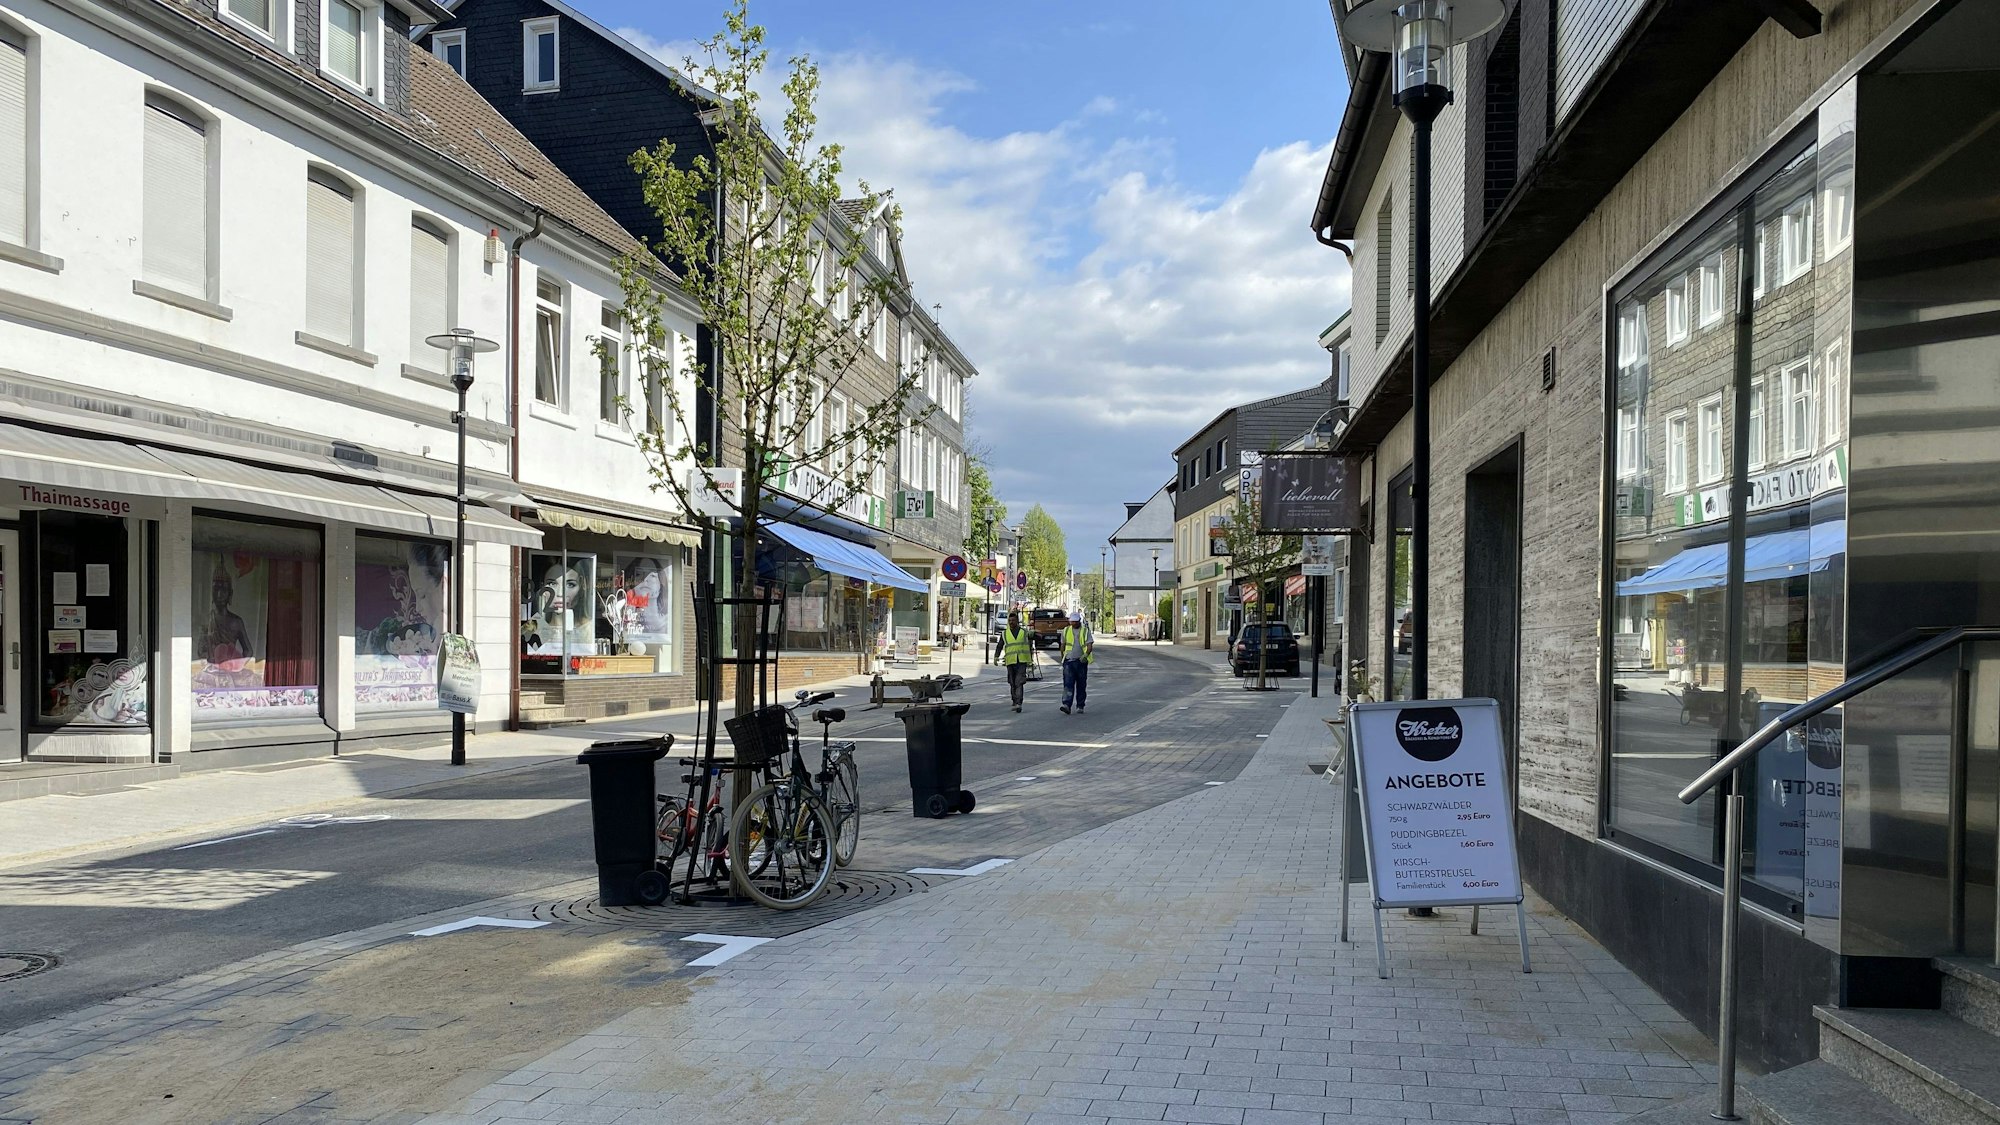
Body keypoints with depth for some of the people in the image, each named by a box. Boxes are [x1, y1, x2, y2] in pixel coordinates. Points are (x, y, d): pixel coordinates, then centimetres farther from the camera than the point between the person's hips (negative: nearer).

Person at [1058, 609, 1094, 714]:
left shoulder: (1085, 631, 1)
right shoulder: (1066, 630, 8)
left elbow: (1090, 645, -7)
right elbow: (1063, 645, 18)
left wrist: (1086, 655, -25)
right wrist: (1062, 658, 20)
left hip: (1081, 661, -1)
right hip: (1069, 661, 1)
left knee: (1081, 685, 6)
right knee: (1068, 683, -12)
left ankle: (1080, 706, 15)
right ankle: (1066, 705, -22)